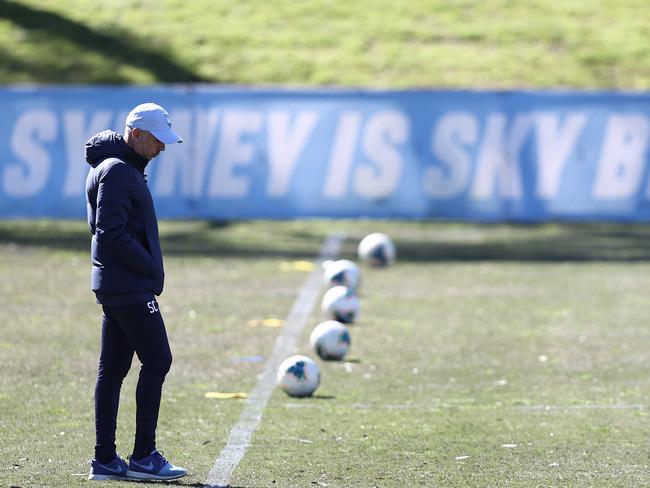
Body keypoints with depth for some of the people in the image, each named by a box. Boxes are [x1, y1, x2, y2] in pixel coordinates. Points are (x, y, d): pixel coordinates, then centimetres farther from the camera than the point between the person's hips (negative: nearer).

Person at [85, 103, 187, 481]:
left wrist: (148, 268, 11)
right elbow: (112, 233, -22)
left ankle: (105, 460, 10)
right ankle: (144, 457, -6)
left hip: (115, 284, 10)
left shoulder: (125, 168, 18)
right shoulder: (116, 171, -15)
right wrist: (149, 266, -14)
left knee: (113, 369, 8)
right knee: (157, 361, -8)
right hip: (130, 287, -10)